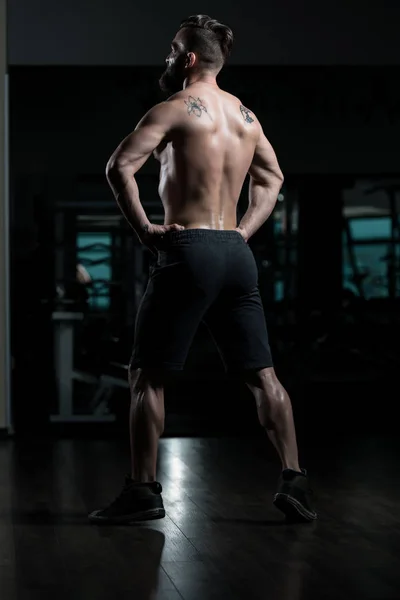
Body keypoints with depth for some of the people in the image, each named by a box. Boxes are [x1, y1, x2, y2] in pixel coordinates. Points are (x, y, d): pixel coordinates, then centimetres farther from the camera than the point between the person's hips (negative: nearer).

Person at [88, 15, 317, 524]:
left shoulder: (176, 108, -5)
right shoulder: (247, 116, 15)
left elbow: (119, 167, -16)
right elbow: (272, 179, 28)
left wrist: (142, 229, -9)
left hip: (188, 250, -6)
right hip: (237, 252, 7)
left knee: (147, 373, 2)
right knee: (262, 374, 8)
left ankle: (143, 490, 1)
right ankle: (294, 482, 5)